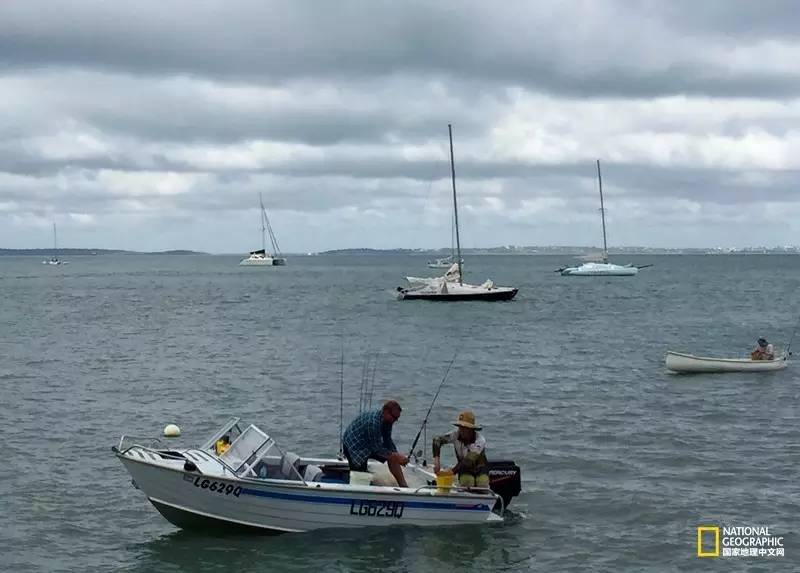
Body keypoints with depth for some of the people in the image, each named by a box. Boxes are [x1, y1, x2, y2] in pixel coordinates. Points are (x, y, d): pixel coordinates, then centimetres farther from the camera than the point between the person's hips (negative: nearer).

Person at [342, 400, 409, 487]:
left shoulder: (388, 421, -7)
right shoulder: (373, 422, -35)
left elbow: (387, 441, 3)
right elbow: (377, 448, -29)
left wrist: (398, 455, -12)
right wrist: (396, 456, -26)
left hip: (367, 445, 8)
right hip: (353, 445, -8)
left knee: (393, 458, -5)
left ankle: (403, 486, -3)